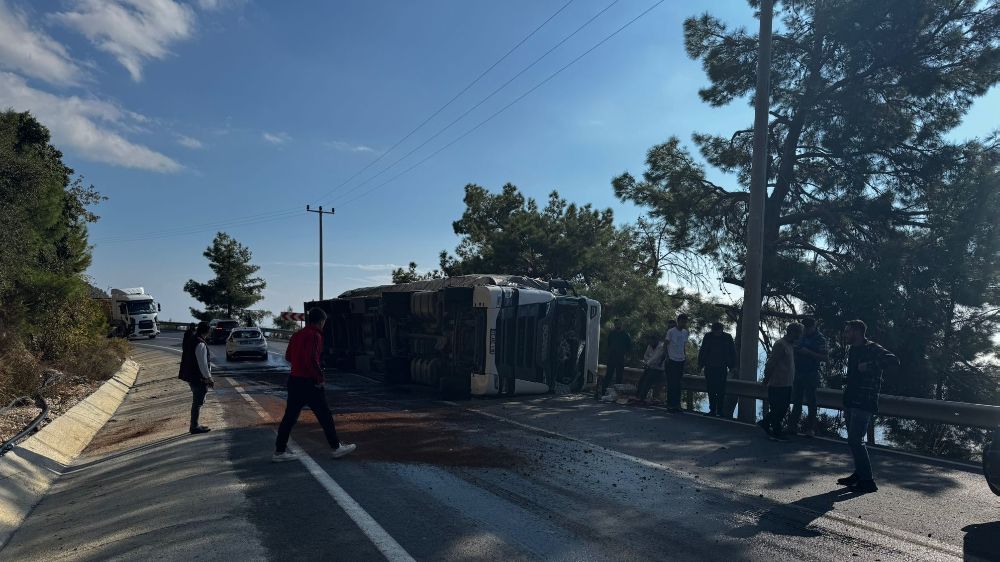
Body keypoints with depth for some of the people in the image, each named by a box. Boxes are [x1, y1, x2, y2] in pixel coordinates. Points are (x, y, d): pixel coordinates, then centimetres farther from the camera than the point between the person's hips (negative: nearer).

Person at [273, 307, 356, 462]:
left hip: (294, 380, 8)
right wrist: (319, 377, -15)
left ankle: (279, 451, 15)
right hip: (309, 383, -8)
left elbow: (288, 356, 17)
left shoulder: (297, 335, 11)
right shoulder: (314, 335, -15)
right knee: (325, 416, 4)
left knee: (290, 416, 12)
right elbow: (311, 360, -25)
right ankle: (336, 447, 14)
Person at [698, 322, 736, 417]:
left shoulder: (728, 338, 1)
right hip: (709, 367, 2)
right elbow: (702, 351, 9)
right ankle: (712, 410, 15)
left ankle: (720, 411, 4)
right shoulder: (708, 337, 4)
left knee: (720, 391, -2)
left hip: (722, 369, -2)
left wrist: (732, 366, 2)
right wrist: (700, 364, 5)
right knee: (711, 390, 7)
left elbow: (732, 353, 6)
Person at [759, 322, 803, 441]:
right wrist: (767, 378, -11)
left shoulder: (790, 345, 15)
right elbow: (771, 363, -17)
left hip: (786, 384, 9)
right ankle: (777, 433, 8)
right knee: (777, 409, 0)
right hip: (778, 384, -9)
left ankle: (765, 423, 26)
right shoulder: (780, 344, -16)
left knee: (782, 409, 14)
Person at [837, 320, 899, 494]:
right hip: (851, 401, 9)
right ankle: (859, 474, 24)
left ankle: (868, 481, -4)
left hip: (864, 403, -9)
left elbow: (894, 363, -25)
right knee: (854, 440, 14)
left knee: (855, 441, -11)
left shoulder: (873, 349, -11)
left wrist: (870, 366, -25)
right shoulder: (853, 350, 16)